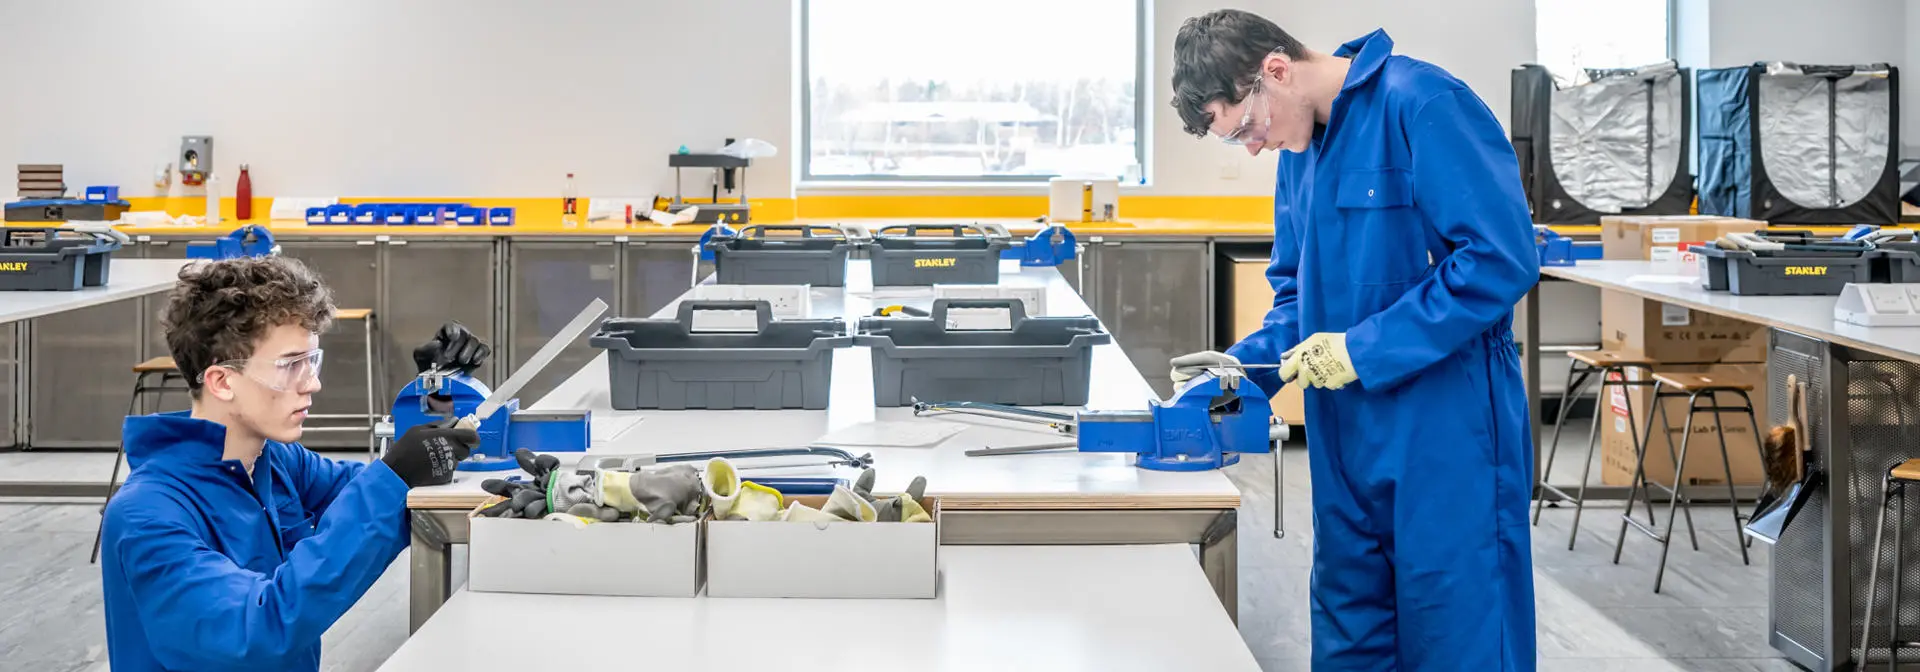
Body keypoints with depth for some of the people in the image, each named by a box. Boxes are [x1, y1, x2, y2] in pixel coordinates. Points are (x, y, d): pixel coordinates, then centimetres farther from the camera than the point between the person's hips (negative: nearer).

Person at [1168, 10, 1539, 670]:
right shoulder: (1300, 145, 10)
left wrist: (1365, 350, -19)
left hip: (1446, 424, -8)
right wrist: (1250, 364, 0)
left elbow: (1502, 259, -21)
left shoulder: (1423, 105, -16)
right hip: (1346, 435, 8)